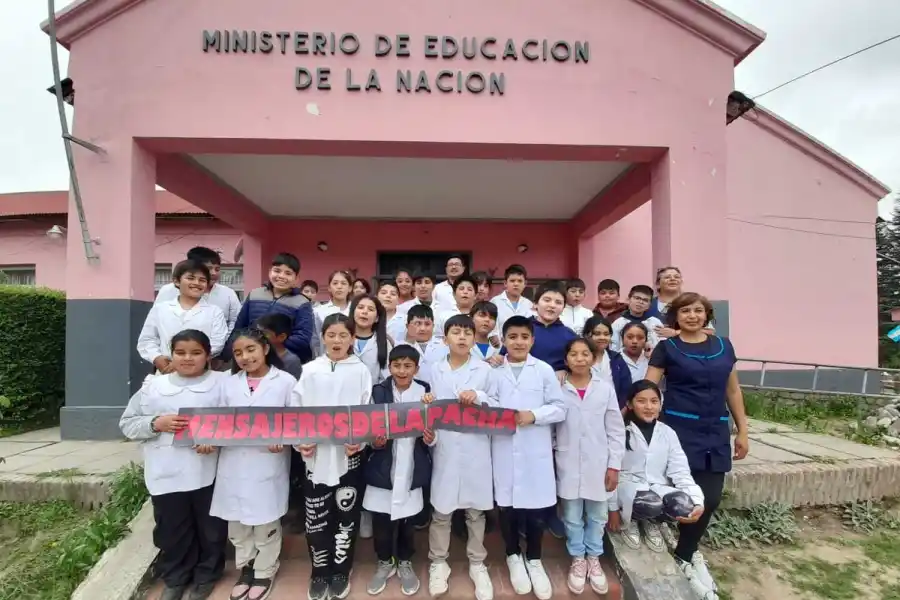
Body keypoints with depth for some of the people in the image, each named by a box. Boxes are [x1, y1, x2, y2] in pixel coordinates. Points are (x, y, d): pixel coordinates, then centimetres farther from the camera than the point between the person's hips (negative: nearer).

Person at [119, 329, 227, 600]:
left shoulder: (222, 383, -4)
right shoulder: (152, 386, 4)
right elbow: (127, 424, 7)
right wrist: (156, 424, -11)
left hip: (208, 473, -2)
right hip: (167, 475, 2)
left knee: (211, 529, 15)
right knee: (171, 531, 18)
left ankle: (206, 575, 38)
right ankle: (174, 578, 41)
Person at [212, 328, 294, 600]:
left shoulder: (285, 381, -5)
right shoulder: (229, 384, 8)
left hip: (268, 463, -4)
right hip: (234, 463, 4)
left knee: (266, 522, 9)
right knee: (236, 522, 16)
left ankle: (264, 572, 31)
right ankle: (246, 568, 38)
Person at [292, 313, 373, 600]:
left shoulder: (361, 371, 0)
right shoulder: (310, 370, 2)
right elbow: (296, 408, 3)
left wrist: (360, 440, -16)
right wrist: (299, 441, -10)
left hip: (349, 454, -1)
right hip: (316, 454, 1)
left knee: (346, 514, 10)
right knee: (316, 517, 9)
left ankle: (340, 571, 30)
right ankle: (320, 572, 30)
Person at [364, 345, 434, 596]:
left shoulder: (425, 392, -3)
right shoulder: (378, 392, -4)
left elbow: (430, 428, 5)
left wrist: (431, 438, -16)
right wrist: (374, 441, -18)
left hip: (411, 468, 0)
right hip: (383, 467, 0)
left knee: (407, 520, 14)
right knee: (381, 519, 10)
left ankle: (405, 563, 37)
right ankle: (384, 562, 35)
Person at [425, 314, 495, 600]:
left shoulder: (485, 370, 0)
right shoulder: (436, 370, 5)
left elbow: (499, 406, -3)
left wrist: (478, 396, -20)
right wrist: (429, 434, -10)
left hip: (476, 450, -1)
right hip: (445, 450, 1)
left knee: (476, 511, 13)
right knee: (441, 511, 10)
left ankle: (477, 563, 33)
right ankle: (438, 563, 32)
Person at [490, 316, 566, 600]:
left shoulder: (545, 370, 1)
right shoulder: (494, 372, 1)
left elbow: (560, 408, -1)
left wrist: (534, 415, -14)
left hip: (537, 450, 0)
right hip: (504, 449, 0)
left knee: (536, 507, 9)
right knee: (507, 505, 12)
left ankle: (534, 560, 32)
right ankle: (513, 557, 35)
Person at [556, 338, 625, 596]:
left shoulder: (605, 388, -3)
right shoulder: (558, 388, -6)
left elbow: (616, 430, 1)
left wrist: (614, 465, -1)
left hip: (598, 463, 1)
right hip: (568, 463, -1)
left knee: (596, 515, 15)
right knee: (572, 516, 12)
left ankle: (594, 559, 35)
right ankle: (578, 560, 32)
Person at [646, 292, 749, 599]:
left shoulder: (723, 346, 9)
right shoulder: (667, 348, -2)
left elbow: (733, 391, 14)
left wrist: (742, 431, 13)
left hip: (716, 432, 4)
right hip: (680, 430, -4)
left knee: (711, 498, 4)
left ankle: (686, 553, 31)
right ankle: (686, 557, 24)